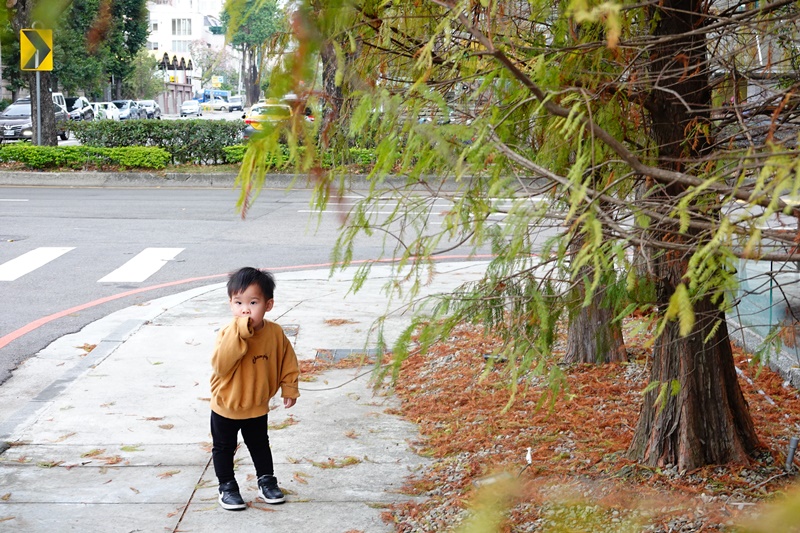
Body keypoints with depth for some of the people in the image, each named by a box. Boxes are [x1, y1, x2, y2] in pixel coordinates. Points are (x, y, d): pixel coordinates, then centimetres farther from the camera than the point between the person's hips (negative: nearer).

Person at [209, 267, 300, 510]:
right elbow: (220, 365, -38)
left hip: (257, 407, 3)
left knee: (260, 445, 21)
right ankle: (227, 487, 30)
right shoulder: (228, 334, -24)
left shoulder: (275, 333, -14)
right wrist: (240, 334, -42)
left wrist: (289, 388, 2)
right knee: (224, 448, 13)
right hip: (225, 407, -2)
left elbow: (287, 361, 0)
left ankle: (266, 482, 37)